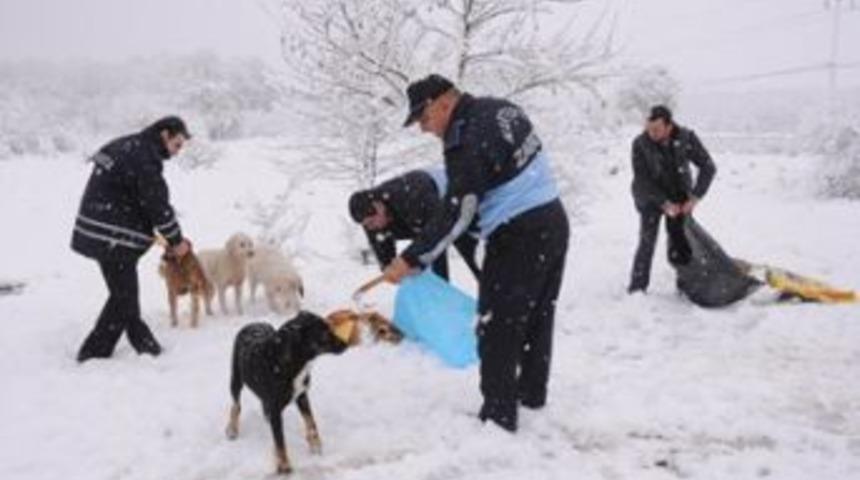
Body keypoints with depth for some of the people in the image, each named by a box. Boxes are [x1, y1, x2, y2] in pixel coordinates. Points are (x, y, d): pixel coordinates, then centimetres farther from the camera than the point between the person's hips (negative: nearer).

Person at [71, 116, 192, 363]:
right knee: (123, 296, -2)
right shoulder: (144, 159, -19)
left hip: (96, 231, 10)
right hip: (112, 238, -10)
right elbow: (157, 205, -16)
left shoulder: (125, 146, 13)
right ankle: (93, 353, 6)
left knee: (126, 292, 17)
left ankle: (142, 340, 27)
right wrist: (176, 240, -4)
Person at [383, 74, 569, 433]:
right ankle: (532, 392, 36)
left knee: (499, 329, 1)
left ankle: (499, 416, 7)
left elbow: (455, 214, -21)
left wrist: (412, 259, -18)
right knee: (538, 315, 21)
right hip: (553, 220, 10)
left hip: (518, 237, -9)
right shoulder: (500, 108, 8)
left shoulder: (466, 140, -19)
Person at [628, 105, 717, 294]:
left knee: (681, 244, 1)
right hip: (651, 197, -2)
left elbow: (708, 167, -10)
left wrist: (694, 198, -16)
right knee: (647, 243, -11)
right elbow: (642, 181, -17)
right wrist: (665, 204, -21)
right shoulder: (640, 144, -22)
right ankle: (637, 289, -3)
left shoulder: (686, 138, -18)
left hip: (680, 198, 2)